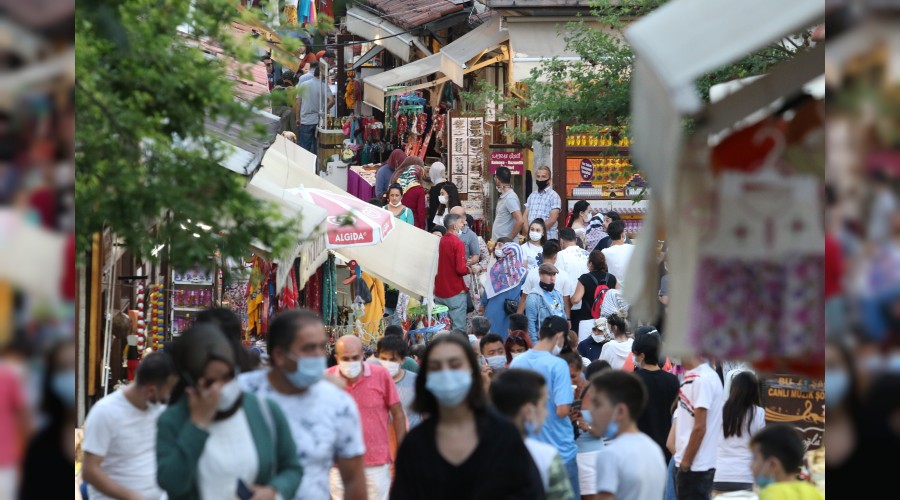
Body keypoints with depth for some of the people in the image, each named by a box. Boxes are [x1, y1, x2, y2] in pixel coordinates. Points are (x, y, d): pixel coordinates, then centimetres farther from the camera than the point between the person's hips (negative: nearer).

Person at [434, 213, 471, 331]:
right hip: (455, 292, -6)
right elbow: (461, 269, -21)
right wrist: (468, 269, 0)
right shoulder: (458, 243, -14)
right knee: (458, 329, -2)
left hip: (439, 291, 7)